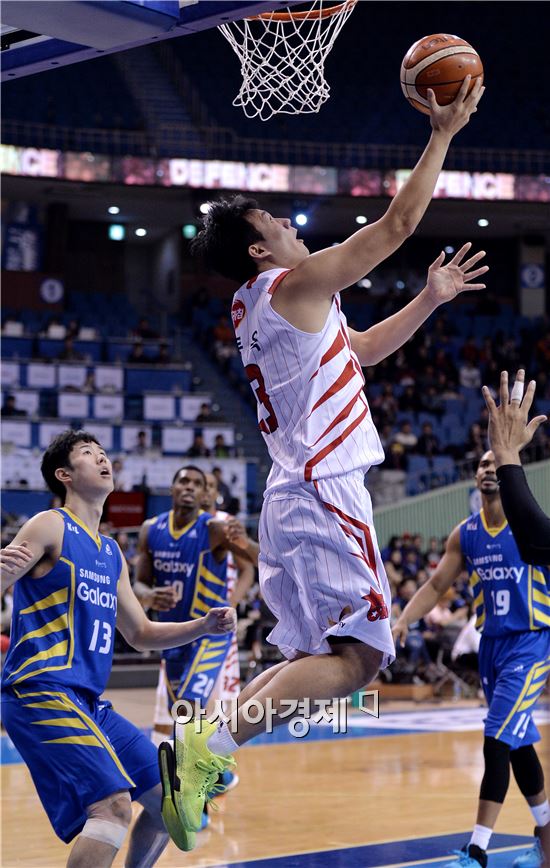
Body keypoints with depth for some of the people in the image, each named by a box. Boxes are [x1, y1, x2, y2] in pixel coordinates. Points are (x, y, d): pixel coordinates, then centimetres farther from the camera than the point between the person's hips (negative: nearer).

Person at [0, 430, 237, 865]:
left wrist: (204, 626, 11)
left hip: (89, 700, 9)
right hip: (41, 693, -9)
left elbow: (141, 634, 26)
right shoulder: (51, 526, -4)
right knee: (114, 804, -24)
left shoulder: (112, 554, 20)